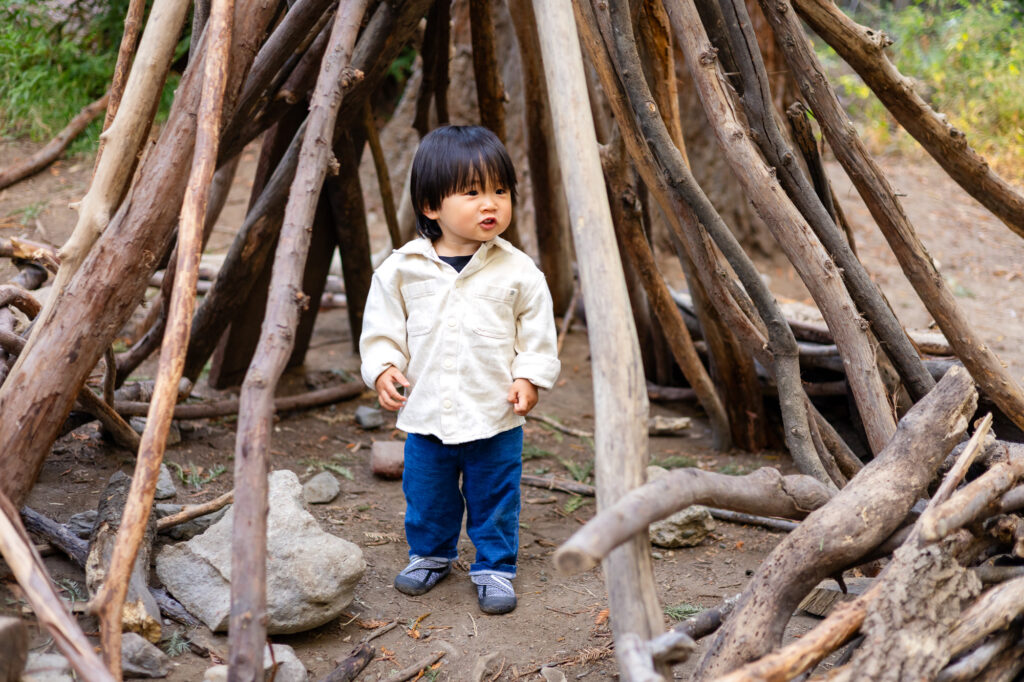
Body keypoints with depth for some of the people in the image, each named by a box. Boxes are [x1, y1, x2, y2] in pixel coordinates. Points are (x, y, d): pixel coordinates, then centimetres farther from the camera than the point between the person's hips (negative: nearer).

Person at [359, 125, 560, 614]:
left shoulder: (518, 271, -7)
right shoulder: (401, 269, -5)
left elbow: (538, 335, 0)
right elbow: (381, 327, 5)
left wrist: (529, 377, -12)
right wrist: (382, 368, -9)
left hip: (496, 415, -1)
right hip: (426, 413, 2)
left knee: (495, 501, 10)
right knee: (426, 499, 18)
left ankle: (494, 568, 29)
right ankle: (429, 555, 41)